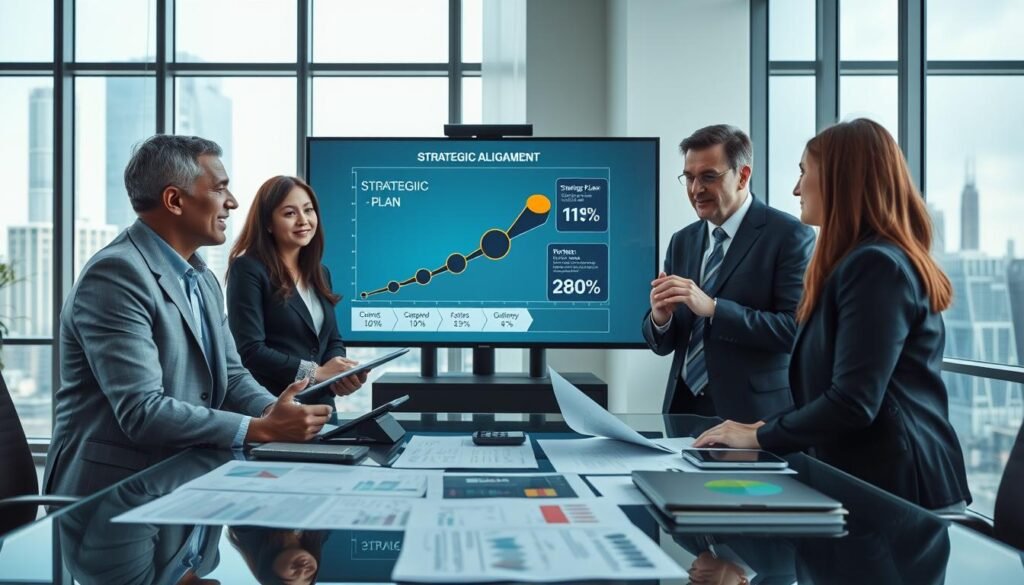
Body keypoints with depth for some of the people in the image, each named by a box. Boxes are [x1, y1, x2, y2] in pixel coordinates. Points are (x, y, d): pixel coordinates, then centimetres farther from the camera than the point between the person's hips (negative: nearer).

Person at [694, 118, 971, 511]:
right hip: (874, 482, 9)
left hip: (898, 491, -9)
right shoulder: (866, 261, 16)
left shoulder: (875, 265, -16)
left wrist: (758, 437, -12)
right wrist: (770, 427, 7)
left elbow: (852, 403, -23)